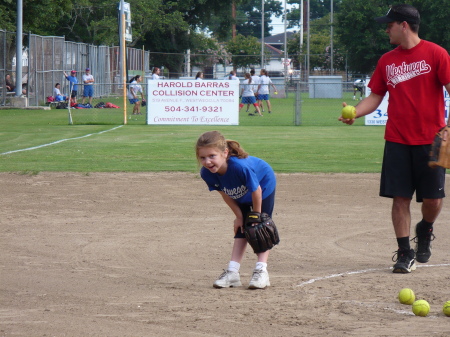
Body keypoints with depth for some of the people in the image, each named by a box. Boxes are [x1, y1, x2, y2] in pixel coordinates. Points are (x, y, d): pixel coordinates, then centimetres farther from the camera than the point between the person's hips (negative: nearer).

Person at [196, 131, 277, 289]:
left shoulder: (241, 167, -47)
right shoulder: (206, 173, -29)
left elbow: (256, 191, -30)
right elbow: (225, 194, -10)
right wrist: (239, 216, -5)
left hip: (264, 186, -5)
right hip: (241, 196, 5)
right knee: (241, 228, 5)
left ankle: (261, 270, -6)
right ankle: (232, 272, 4)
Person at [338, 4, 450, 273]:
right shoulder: (386, 61, 11)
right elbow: (375, 97, 12)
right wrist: (354, 112, -8)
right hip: (397, 140, 3)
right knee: (400, 197, -1)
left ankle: (425, 231, 31)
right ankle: (404, 253, 7)